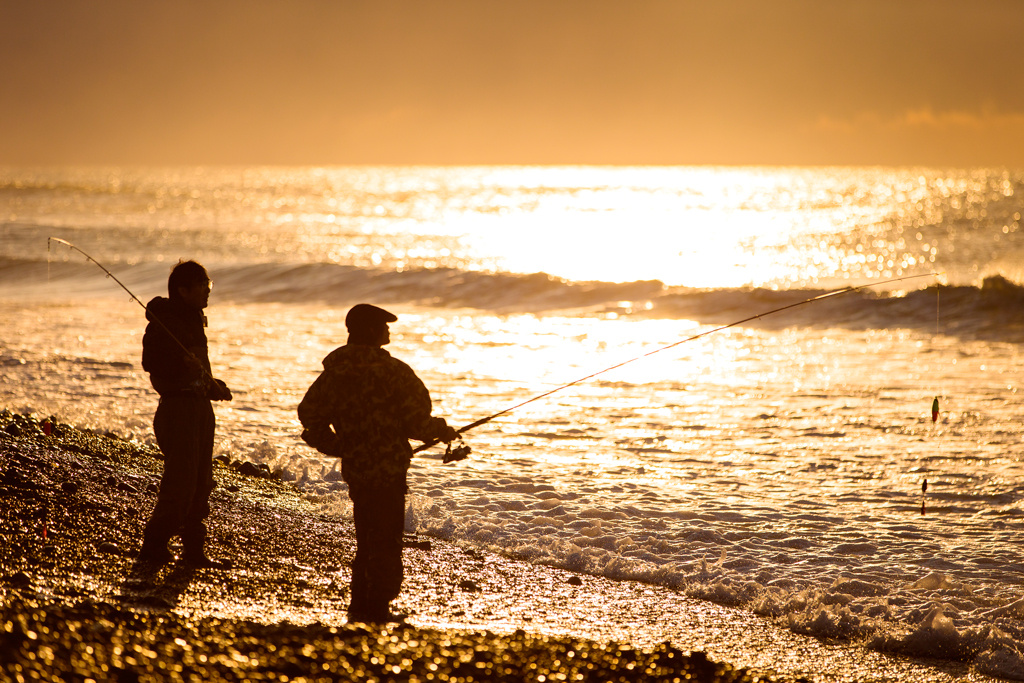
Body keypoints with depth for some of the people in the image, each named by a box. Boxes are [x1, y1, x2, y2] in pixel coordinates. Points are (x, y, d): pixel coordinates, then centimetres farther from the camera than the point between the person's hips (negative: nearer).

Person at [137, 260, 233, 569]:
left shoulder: (195, 320, 18)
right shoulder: (163, 322, -10)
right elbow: (151, 362, -21)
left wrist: (213, 385, 15)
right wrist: (182, 363, -33)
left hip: (200, 405, 9)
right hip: (177, 404, -9)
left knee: (201, 482, 9)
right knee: (180, 479, -14)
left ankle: (194, 549, 15)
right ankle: (153, 546, -8)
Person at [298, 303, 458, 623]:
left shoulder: (335, 370, 4)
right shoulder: (390, 371, -14)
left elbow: (309, 412, 7)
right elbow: (415, 421, -13)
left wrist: (338, 446, 18)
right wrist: (442, 432, 6)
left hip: (355, 465, 6)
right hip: (388, 467, -6)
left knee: (367, 537, 18)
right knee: (386, 538, 1)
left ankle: (361, 603, 20)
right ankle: (378, 607, 0)